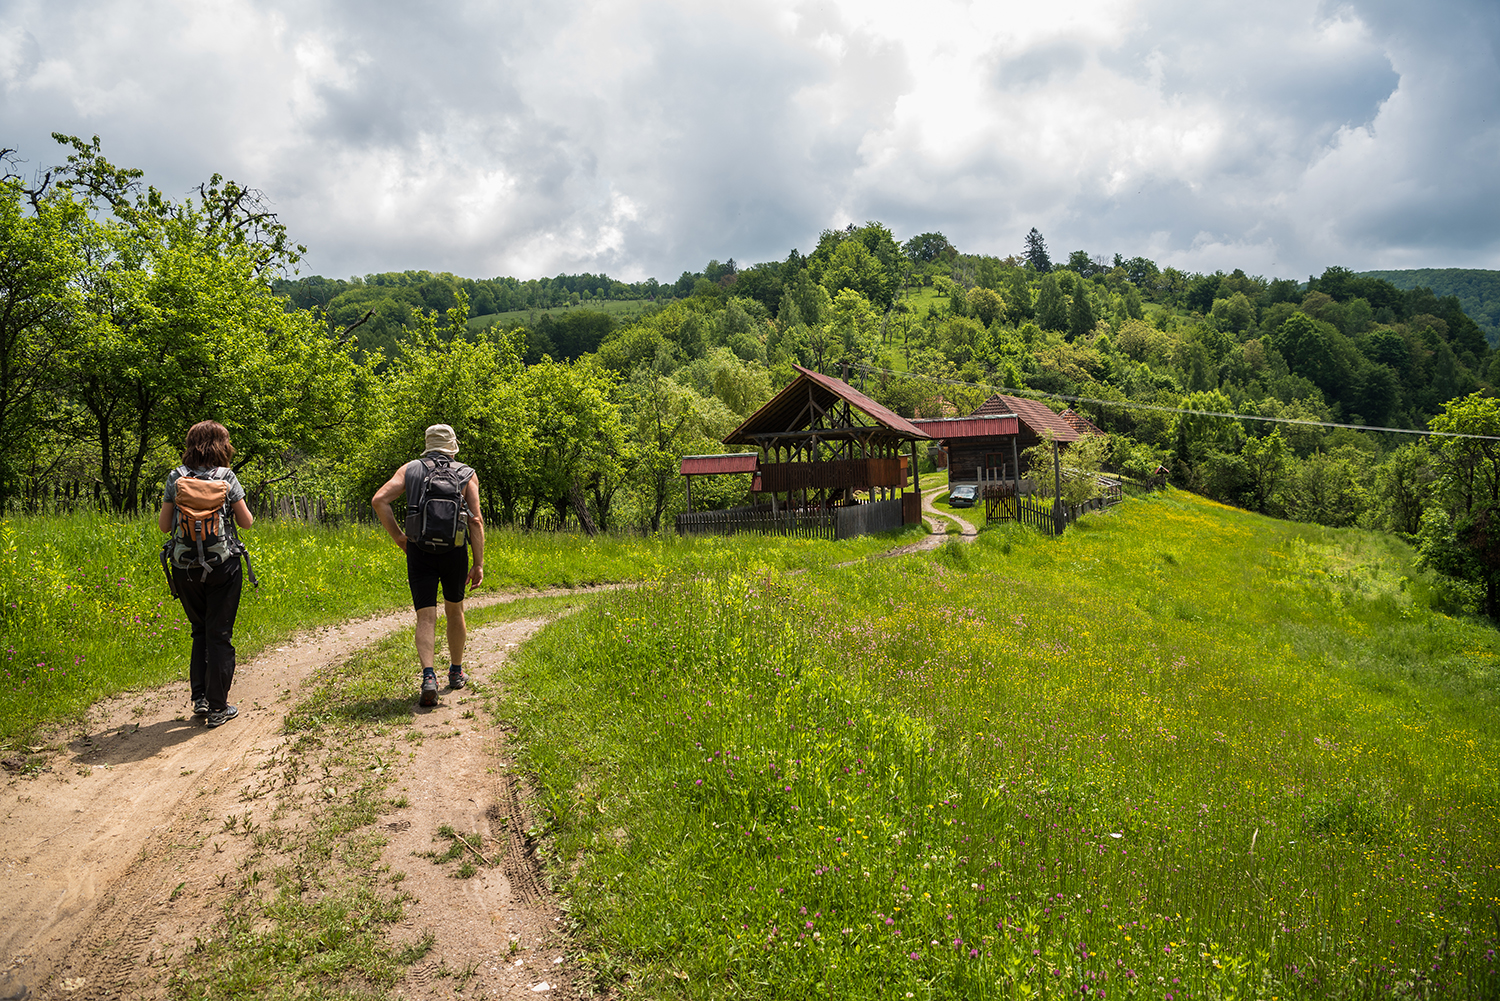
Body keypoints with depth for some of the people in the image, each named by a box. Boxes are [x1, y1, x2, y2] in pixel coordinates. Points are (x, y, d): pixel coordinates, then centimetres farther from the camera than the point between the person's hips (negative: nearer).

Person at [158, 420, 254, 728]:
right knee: (219, 635, 5)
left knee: (200, 630, 21)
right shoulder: (226, 477, -7)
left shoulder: (176, 477, 0)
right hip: (222, 565, -3)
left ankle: (199, 698, 18)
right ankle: (217, 708, 9)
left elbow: (163, 525, 5)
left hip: (185, 567, 3)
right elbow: (246, 522, -1)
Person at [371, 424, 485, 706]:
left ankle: (429, 676, -22)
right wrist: (479, 564, -3)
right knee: (454, 610, 21)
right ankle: (456, 672, 34)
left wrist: (397, 535, 4)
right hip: (454, 551, 0)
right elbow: (476, 520, -4)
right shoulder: (467, 474, 6)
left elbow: (379, 500, -5)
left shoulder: (410, 469, 9)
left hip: (419, 552, 0)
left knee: (426, 618, 0)